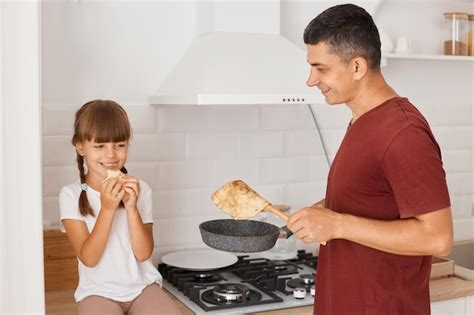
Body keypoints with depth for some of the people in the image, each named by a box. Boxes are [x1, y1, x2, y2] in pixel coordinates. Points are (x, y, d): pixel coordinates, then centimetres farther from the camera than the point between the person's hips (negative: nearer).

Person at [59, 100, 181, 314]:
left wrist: (131, 207, -21)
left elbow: (143, 253, -8)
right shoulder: (71, 195, -8)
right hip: (99, 291, -2)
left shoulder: (140, 189, -2)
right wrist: (107, 208, -25)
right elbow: (88, 258, -14)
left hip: (142, 286, 2)